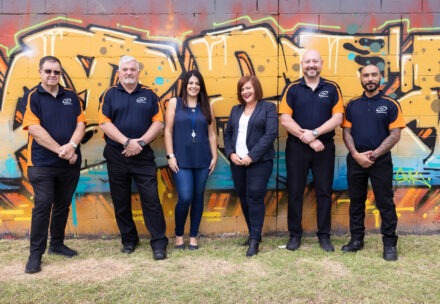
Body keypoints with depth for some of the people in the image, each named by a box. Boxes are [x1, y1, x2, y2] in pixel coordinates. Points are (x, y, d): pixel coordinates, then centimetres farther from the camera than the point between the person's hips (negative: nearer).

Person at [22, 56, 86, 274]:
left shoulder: (71, 96, 10)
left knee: (63, 205, 12)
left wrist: (72, 145, -15)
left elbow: (81, 123, 3)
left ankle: (57, 244, 28)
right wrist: (60, 150, -17)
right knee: (42, 206, -4)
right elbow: (34, 129, -12)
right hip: (42, 163, -4)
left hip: (70, 163, 4)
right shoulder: (32, 97, -2)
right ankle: (35, 254, 6)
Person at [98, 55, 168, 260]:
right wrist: (127, 142, -15)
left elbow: (158, 122, 0)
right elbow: (104, 123, -5)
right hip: (116, 155, 1)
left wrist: (141, 142, -13)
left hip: (143, 155, -1)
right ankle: (128, 240, 25)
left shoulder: (149, 95, 7)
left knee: (151, 199, -3)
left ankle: (159, 242, 5)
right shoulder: (109, 94, 5)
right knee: (121, 201, 9)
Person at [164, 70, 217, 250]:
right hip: (181, 159, -3)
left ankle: (193, 236, 21)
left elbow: (212, 134, 10)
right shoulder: (174, 103, 4)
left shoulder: (206, 106, 10)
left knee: (198, 198, 7)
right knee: (185, 198, -9)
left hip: (202, 159, 3)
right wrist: (170, 156, -7)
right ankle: (178, 234, 15)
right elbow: (168, 131, 0)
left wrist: (214, 156, 5)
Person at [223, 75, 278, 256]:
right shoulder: (236, 110, 17)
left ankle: (255, 240, -1)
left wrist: (252, 156, -17)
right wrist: (230, 153, -4)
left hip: (259, 161, -5)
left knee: (255, 198, -8)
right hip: (237, 162, 5)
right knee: (244, 199, 10)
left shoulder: (268, 107, 1)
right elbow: (227, 134, 15)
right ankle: (253, 233, 25)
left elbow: (271, 134, -10)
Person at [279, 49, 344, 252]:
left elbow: (337, 118, -4)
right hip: (296, 147, 0)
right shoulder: (292, 89, 1)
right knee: (295, 192, 5)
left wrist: (314, 133, -16)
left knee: (324, 192, 7)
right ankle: (295, 235, 18)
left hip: (324, 147, 1)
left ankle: (324, 235, 20)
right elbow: (285, 120, -7)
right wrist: (307, 139, -13)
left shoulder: (332, 88, 4)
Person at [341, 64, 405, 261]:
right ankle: (356, 239, 22)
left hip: (381, 160, -3)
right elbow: (346, 132, 4)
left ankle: (389, 244, 13)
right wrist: (356, 154, -10)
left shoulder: (390, 105, 0)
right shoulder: (352, 105, 7)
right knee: (356, 201, 10)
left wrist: (374, 155, -13)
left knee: (385, 202, 2)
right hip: (355, 160, 3)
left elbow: (395, 135, -6)